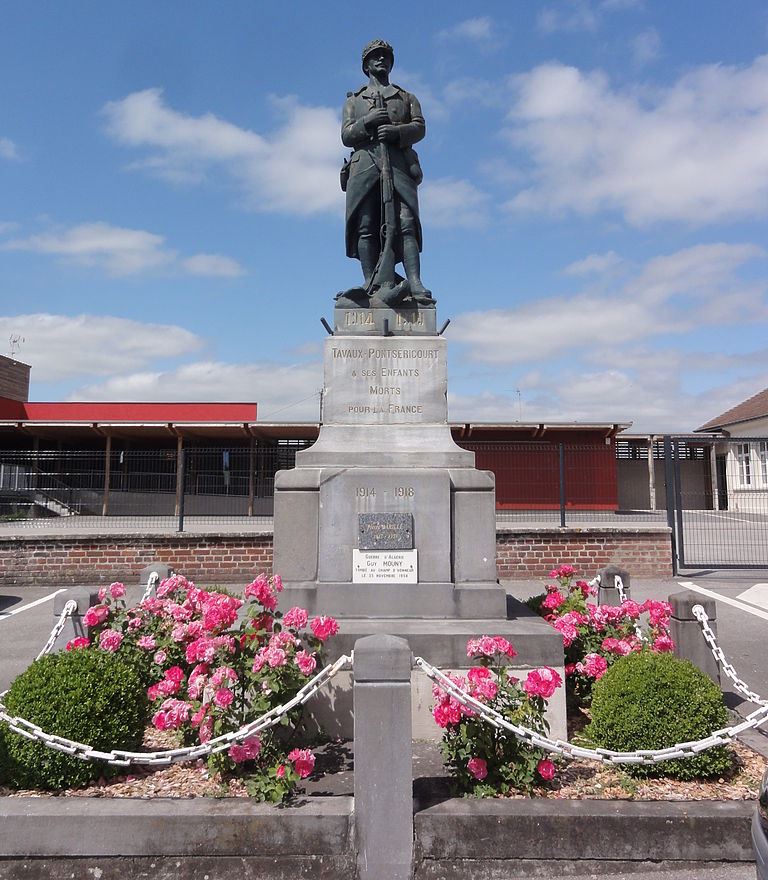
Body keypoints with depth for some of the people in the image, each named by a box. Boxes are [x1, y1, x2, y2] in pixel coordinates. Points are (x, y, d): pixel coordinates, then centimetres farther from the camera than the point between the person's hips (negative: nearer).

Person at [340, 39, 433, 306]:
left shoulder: (407, 98, 28)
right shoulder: (354, 100, 27)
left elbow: (419, 127, 10)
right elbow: (346, 135, 12)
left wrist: (396, 130, -11)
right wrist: (368, 121, -7)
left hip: (399, 165, 0)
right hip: (365, 165, 1)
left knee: (406, 224, -17)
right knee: (366, 226, -12)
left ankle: (414, 283, -28)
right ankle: (370, 283, -14)